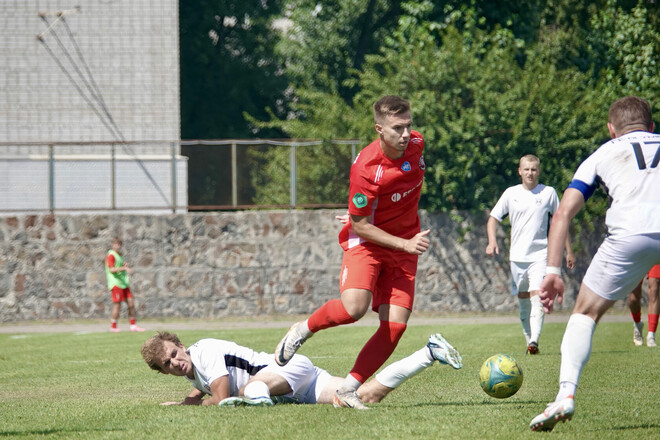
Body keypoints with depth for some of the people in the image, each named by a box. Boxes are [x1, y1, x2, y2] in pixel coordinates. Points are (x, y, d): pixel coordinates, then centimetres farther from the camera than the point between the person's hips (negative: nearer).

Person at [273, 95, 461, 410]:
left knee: (395, 324, -8)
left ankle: (347, 391, 1)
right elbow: (360, 226, -18)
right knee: (353, 306, -30)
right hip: (366, 242, -6)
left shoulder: (416, 144, -6)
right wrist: (405, 244, -23)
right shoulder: (366, 168, -26)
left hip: (404, 246, 6)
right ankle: (303, 330, 1)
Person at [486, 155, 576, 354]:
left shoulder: (549, 193, 3)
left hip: (540, 254, -3)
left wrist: (569, 250, 10)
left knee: (537, 295, -18)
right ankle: (528, 340, 19)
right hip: (517, 255, 3)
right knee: (523, 300, 8)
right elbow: (493, 218, 9)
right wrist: (492, 240, -9)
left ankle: (534, 340, -29)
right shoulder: (511, 193, 6)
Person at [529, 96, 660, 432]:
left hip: (631, 234, -1)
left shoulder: (604, 154, 28)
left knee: (585, 313, 14)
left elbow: (563, 212, 18)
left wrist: (552, 271, 15)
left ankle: (566, 393, -6)